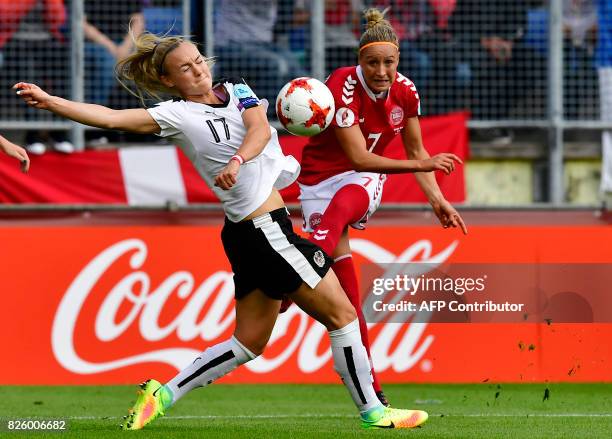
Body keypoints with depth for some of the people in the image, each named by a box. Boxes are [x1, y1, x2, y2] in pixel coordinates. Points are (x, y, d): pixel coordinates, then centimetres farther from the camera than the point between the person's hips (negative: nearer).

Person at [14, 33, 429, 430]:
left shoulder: (237, 91, 11)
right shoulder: (177, 115, -8)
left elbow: (259, 128, -7)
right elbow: (110, 118, -15)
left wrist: (237, 160, -25)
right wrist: (50, 101, -22)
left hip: (252, 233, 7)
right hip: (265, 229, -7)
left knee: (249, 341, 12)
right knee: (342, 314, -1)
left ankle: (164, 393, 15)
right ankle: (373, 411, 8)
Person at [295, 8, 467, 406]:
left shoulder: (405, 91, -6)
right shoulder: (343, 87, -23)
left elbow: (416, 152, 9)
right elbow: (358, 157, -27)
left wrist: (437, 199, -3)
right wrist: (421, 165, -30)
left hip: (367, 181, 3)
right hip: (323, 176, -3)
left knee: (339, 208, -38)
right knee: (347, 297, -13)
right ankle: (370, 388, -8)